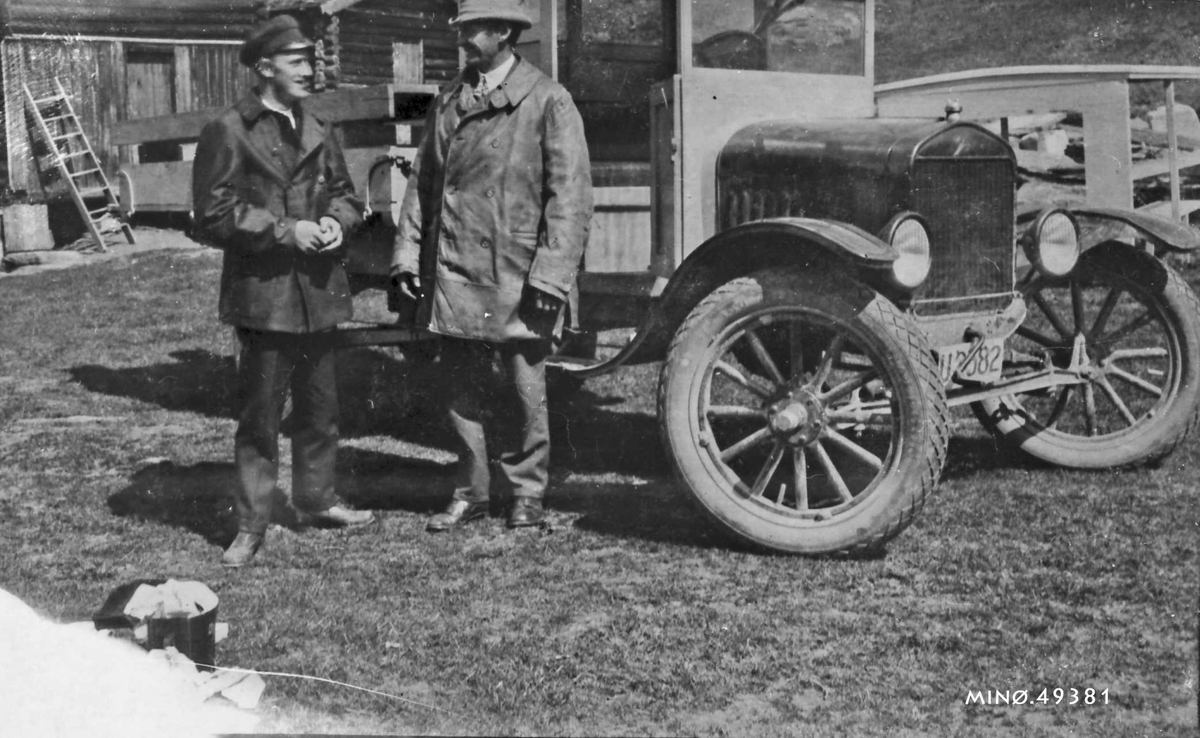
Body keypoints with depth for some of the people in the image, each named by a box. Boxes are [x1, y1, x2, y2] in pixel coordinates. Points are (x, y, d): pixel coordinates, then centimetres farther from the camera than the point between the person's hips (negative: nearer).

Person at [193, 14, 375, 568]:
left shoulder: (317, 132, 13)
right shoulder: (228, 133, -7)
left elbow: (345, 193, 20)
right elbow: (214, 216, -12)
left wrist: (336, 221, -3)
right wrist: (285, 231, -18)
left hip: (318, 291, 6)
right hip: (263, 293, -6)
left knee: (320, 407, 16)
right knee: (260, 414, -2)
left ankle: (315, 500, 32)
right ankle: (251, 526, 7)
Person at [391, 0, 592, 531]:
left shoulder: (547, 101, -4)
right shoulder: (448, 101, 12)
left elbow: (570, 195, -9)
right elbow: (422, 181, 16)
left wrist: (551, 275, -15)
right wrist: (408, 254, 8)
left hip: (516, 277, -4)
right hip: (454, 273, 5)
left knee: (523, 391, 2)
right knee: (463, 388, 9)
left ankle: (527, 494, 17)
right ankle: (470, 491, 21)